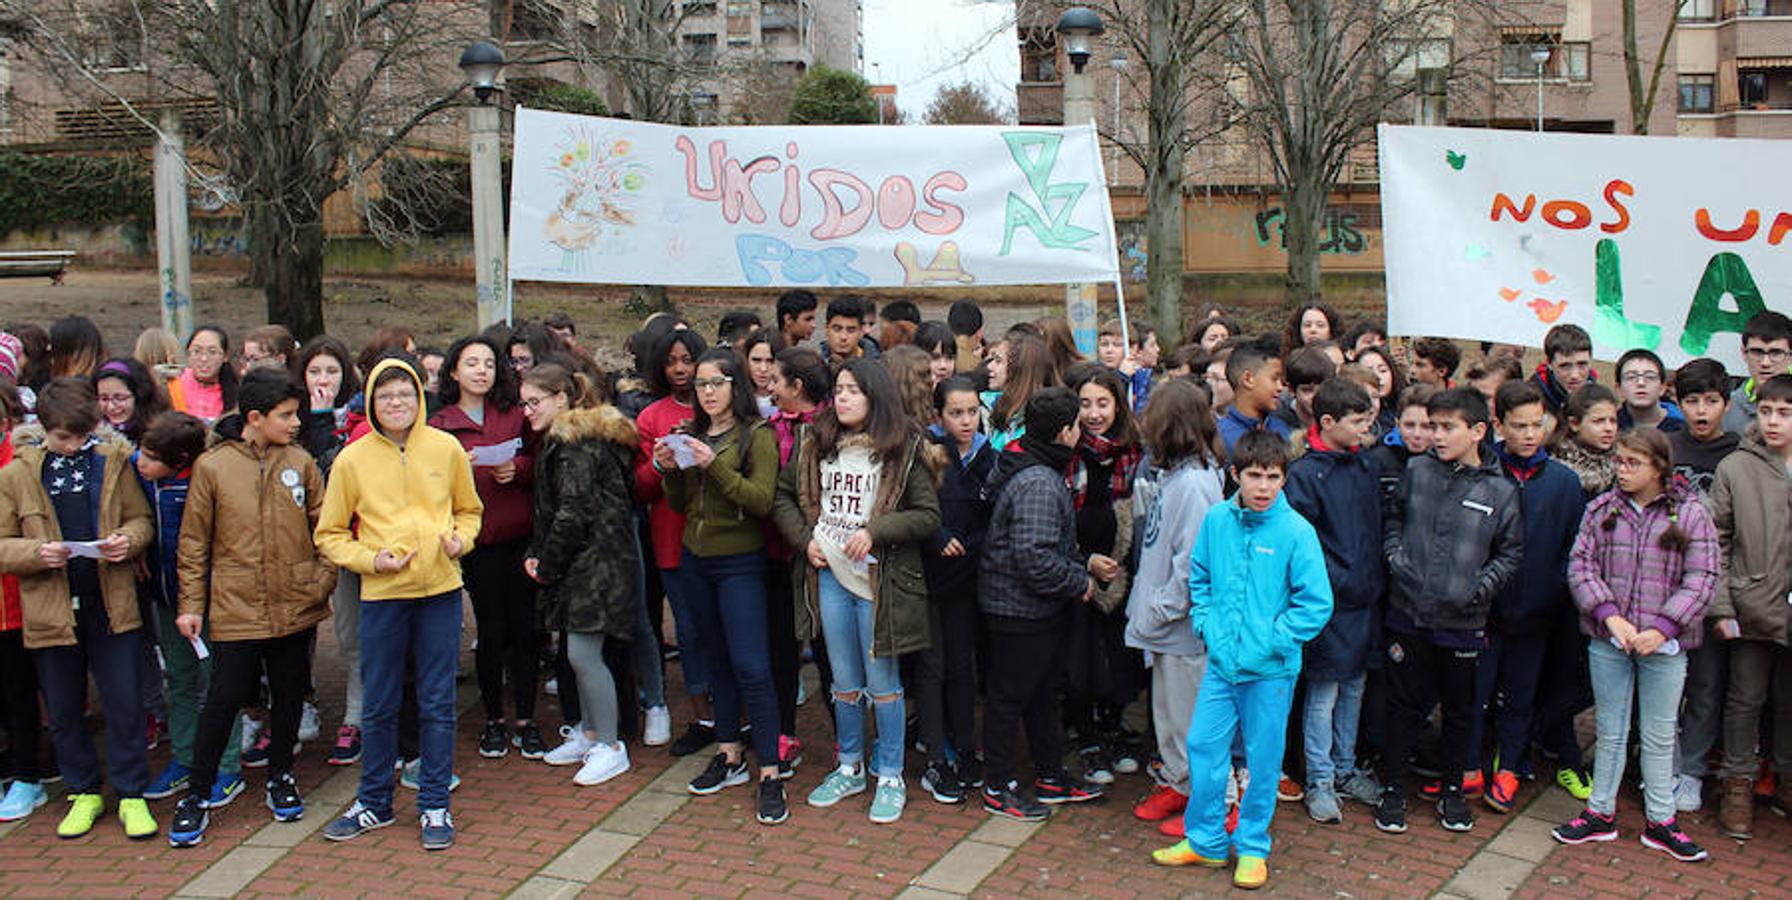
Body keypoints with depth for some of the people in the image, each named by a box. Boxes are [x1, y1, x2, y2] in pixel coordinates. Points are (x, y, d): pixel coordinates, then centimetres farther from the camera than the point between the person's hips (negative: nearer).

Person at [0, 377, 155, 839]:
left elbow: (142, 519, 9)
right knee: (64, 712, 12)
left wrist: (128, 539, -13)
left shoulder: (114, 462, 2)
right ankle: (84, 793, 28)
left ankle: (131, 795, 15)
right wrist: (38, 553, -18)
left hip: (112, 606, 0)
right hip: (50, 611, 1)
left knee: (125, 704, 2)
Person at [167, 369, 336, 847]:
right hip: (236, 608, -2)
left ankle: (280, 777, 32)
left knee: (289, 695, 13)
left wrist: (323, 579, -2)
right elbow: (194, 542, 1)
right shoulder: (212, 466, -4)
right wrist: (191, 603, 0)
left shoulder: (301, 463, 2)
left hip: (296, 606, 3)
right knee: (223, 700, 1)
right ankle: (197, 795, 16)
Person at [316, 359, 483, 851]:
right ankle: (374, 802, 27)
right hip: (382, 594, 0)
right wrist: (369, 559, -11)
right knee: (379, 705, 10)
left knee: (437, 702, 6)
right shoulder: (352, 460, -1)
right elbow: (329, 535, 5)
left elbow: (469, 510, 16)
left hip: (440, 589, 0)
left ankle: (435, 805, 18)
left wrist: (460, 538, -5)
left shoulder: (446, 448, 2)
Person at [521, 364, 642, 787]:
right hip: (584, 563, 10)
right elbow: (549, 510, 21)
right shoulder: (562, 440, 18)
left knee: (582, 653, -7)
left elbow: (573, 513, -19)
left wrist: (547, 565, -10)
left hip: (597, 561, -10)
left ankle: (609, 747, 4)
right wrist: (535, 554, 8)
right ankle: (589, 734, 26)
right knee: (583, 653, 15)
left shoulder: (575, 445, -15)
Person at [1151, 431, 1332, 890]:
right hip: (1221, 662, 4)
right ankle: (1205, 840, 26)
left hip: (1270, 670, -3)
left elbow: (1316, 603, -10)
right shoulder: (1216, 520, -1)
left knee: (1263, 760, 9)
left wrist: (1270, 641, -13)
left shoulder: (1296, 532, -12)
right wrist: (1207, 626, 3)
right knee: (1203, 747, 8)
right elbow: (1199, 577, 14)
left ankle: (1252, 847, 27)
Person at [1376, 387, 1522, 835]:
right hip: (1409, 613, 0)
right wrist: (1394, 557, -1)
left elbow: (1511, 553, 6)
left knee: (1460, 710, 14)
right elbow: (1392, 519, 14)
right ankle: (1393, 789, 21)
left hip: (1464, 622, 0)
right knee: (1406, 705, 8)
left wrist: (1483, 585, -7)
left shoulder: (1500, 491, -2)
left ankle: (1452, 790, 31)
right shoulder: (1416, 472, 0)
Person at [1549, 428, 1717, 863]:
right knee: (1611, 732, 12)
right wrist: (1610, 615, -15)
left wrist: (1662, 628, -16)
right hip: (1607, 640, 1)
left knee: (1659, 737, 10)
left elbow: (1701, 579, -7)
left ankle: (1660, 822, 23)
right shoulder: (1602, 509, 1)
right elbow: (1580, 565, -1)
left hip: (1664, 646, -1)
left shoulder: (1691, 513, -4)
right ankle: (1601, 814, 24)